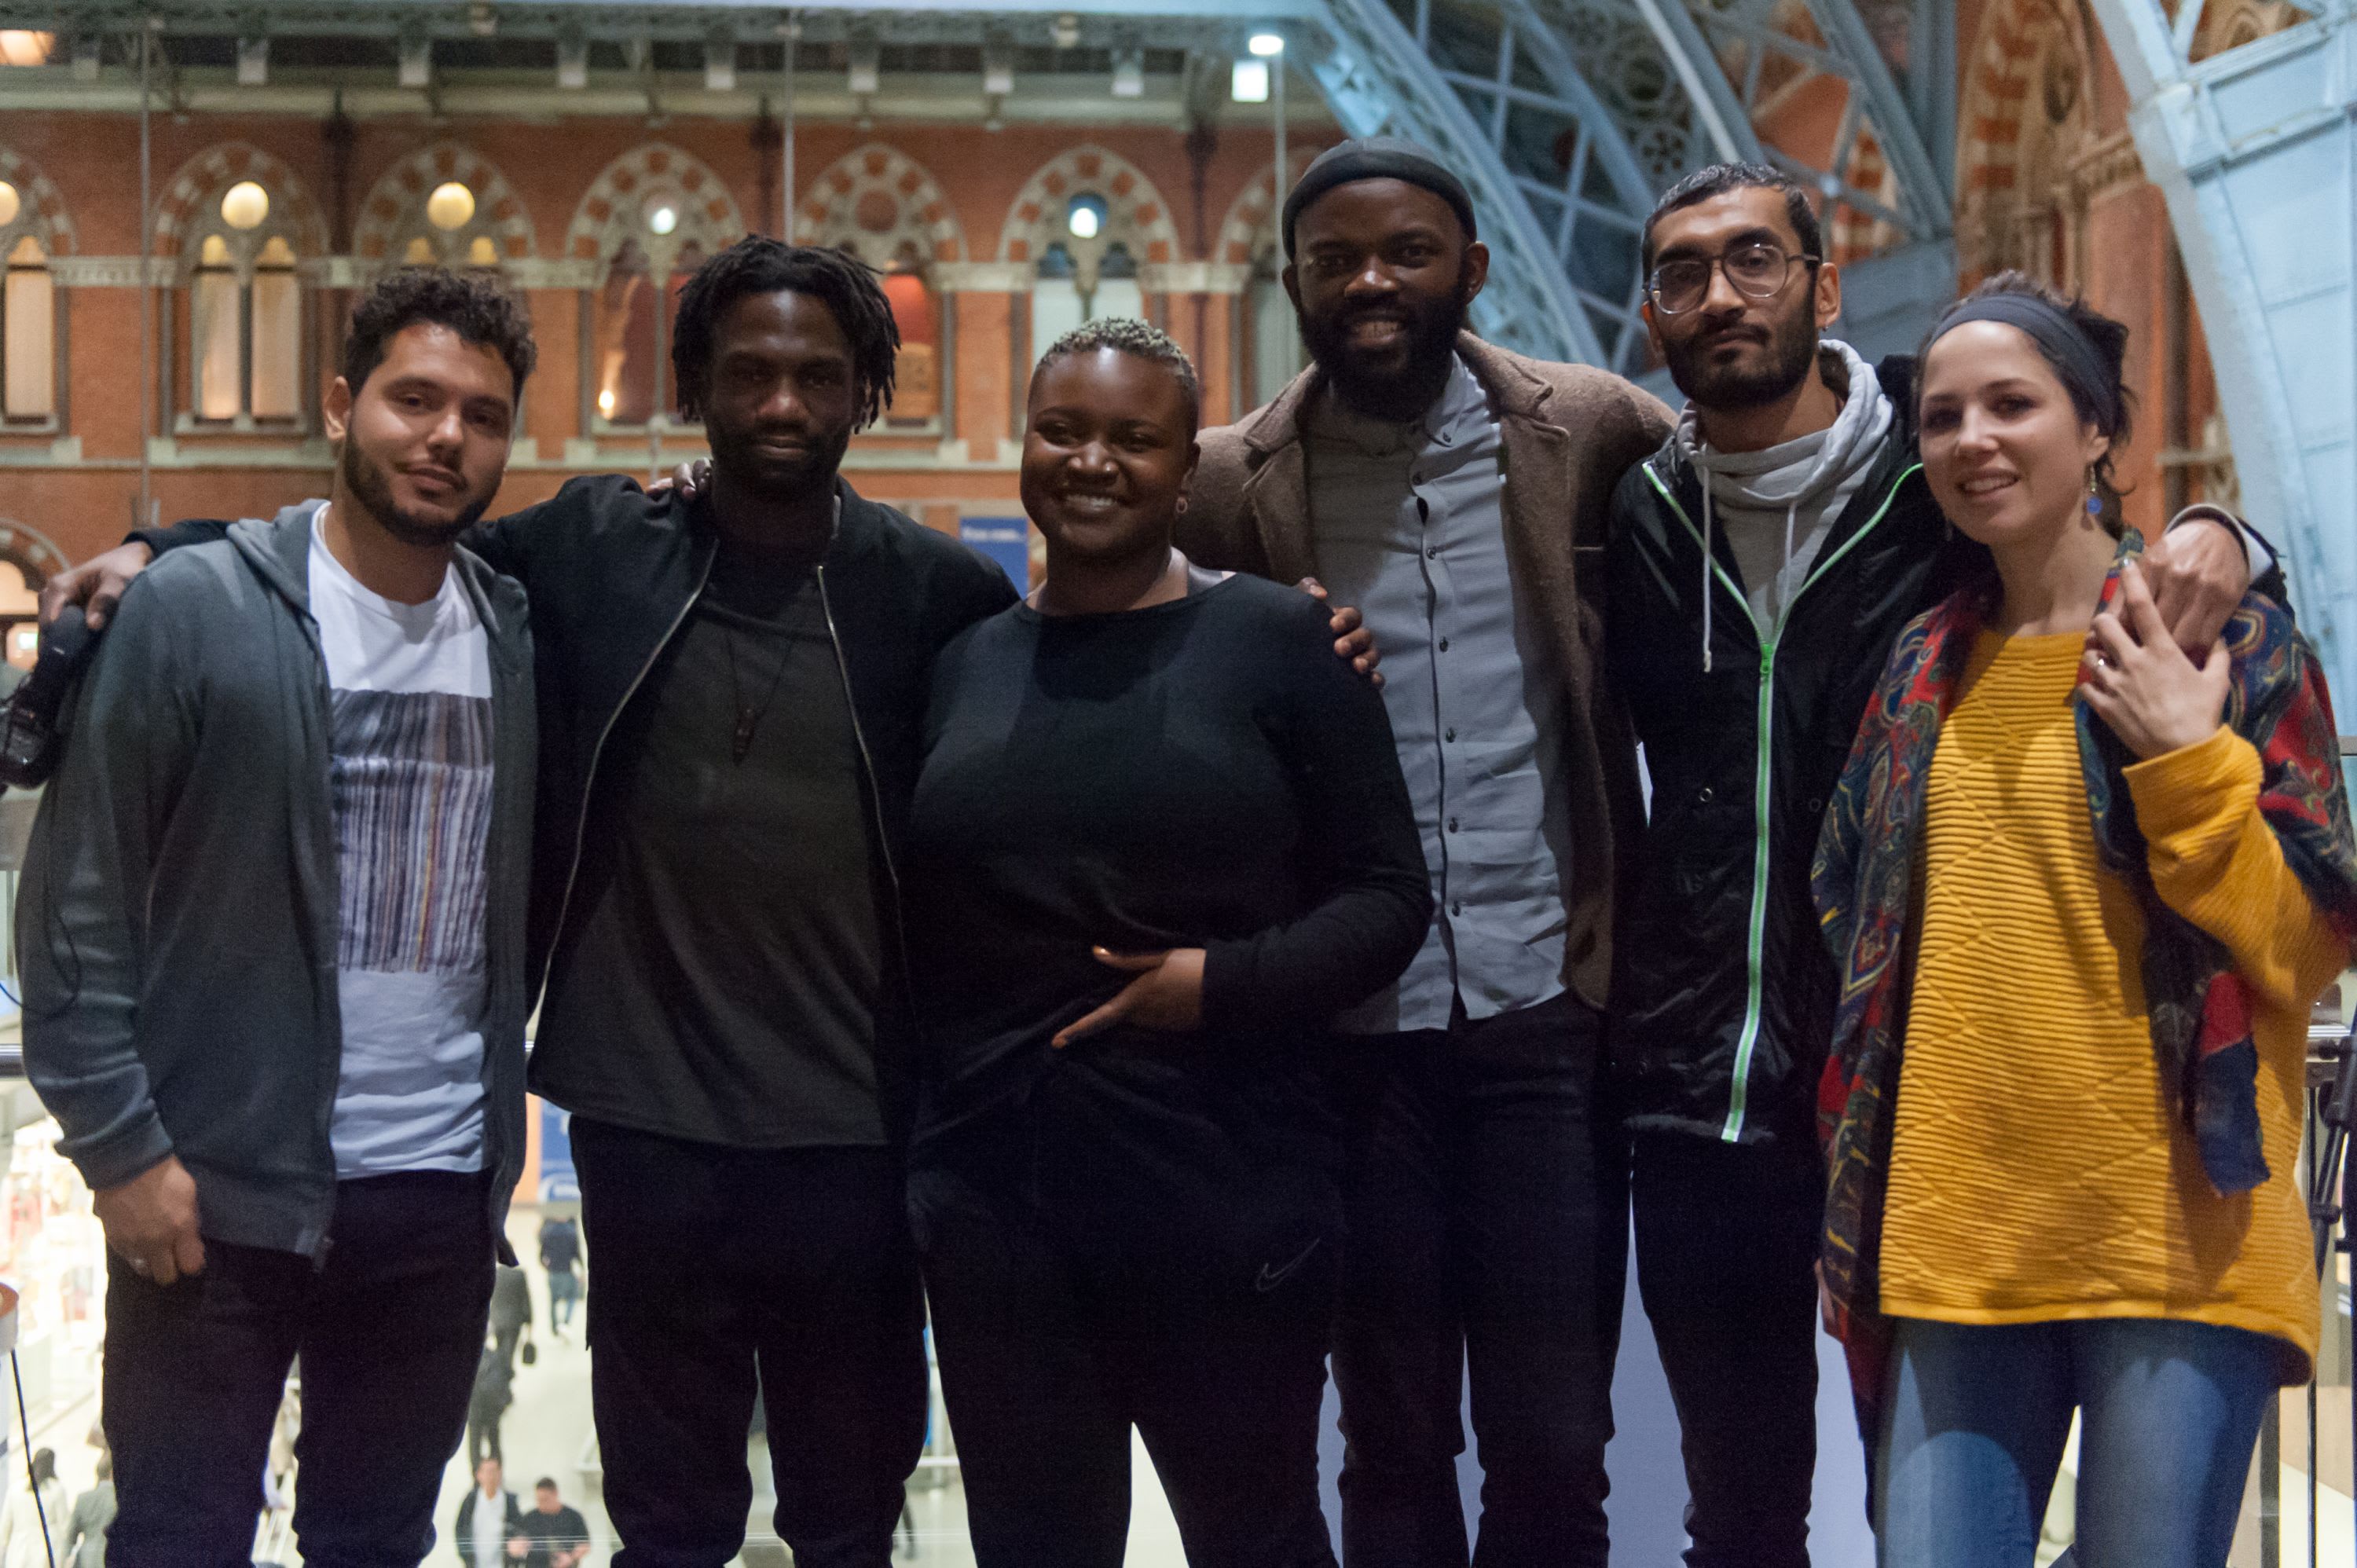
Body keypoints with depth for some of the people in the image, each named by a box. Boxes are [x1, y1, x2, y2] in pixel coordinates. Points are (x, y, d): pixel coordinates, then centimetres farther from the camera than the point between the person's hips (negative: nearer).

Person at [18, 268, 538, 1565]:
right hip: (216, 1200, -4)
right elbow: (79, 897, -8)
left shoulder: (515, 636, 6)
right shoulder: (191, 608, -7)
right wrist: (117, 1145, -11)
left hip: (442, 1199, 4)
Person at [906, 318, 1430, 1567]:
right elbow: (908, 921, 15)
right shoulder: (961, 662, 9)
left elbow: (1387, 896, -3)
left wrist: (1224, 983, -17)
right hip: (993, 1189, 3)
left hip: (1225, 1185, -3)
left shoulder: (1276, 643, -2)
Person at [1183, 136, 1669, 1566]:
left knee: (1553, 1449, 5)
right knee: (1393, 1447, 11)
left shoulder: (1584, 432, 1)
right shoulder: (1234, 481, 3)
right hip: (1355, 1021, 1)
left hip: (1544, 1007, 0)